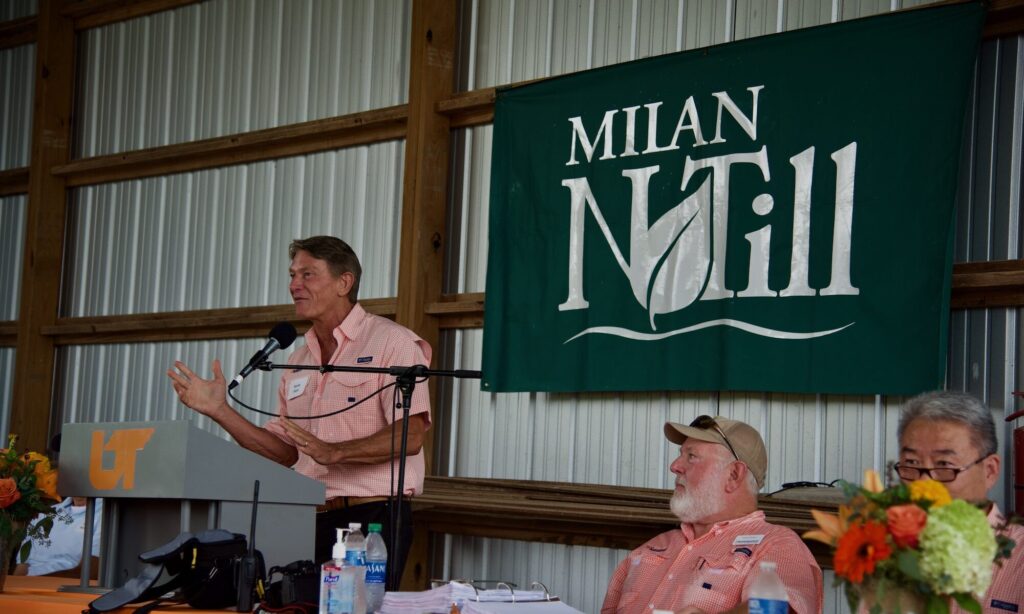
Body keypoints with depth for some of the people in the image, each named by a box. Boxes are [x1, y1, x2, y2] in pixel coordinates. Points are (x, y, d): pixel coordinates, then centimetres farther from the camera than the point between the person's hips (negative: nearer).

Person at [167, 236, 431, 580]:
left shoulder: (391, 342, -4)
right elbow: (285, 452, 16)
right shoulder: (299, 361, 18)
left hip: (371, 517, -6)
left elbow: (410, 436, -15)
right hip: (310, 522, 6)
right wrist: (219, 411, 8)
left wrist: (335, 452, -26)